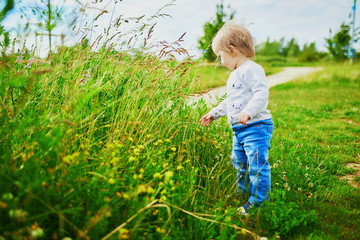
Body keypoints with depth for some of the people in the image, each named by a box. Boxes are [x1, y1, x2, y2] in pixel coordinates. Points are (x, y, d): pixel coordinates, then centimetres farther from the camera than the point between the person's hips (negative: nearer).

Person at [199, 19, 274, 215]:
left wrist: (248, 112, -34)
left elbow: (262, 93, -23)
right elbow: (229, 101, 31)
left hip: (256, 126, -11)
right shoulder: (235, 74, 21)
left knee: (257, 164, -11)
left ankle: (258, 201, -4)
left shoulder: (252, 69, -12)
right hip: (239, 130, 11)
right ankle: (241, 194, 33)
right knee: (239, 163, 18)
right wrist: (214, 113, 32)